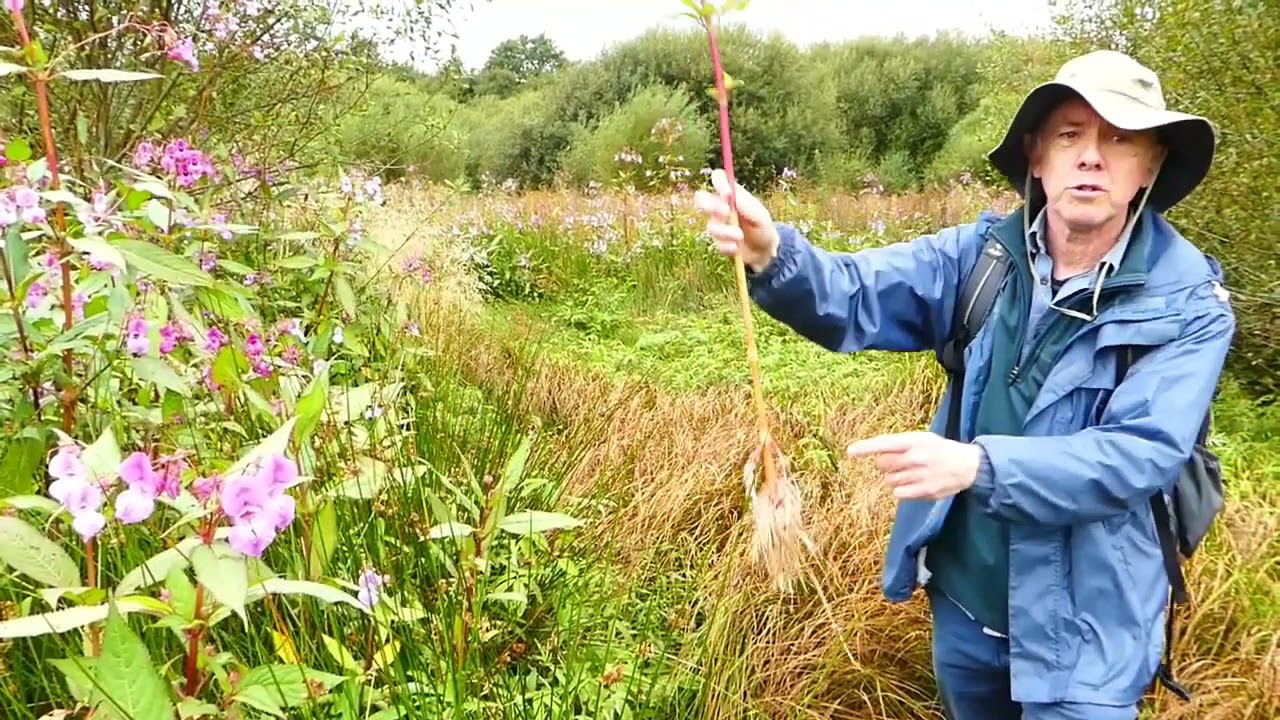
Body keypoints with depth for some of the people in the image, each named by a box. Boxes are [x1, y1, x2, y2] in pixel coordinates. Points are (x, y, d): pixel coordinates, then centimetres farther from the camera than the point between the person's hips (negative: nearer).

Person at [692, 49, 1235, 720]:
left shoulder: (1189, 305, -15)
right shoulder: (985, 254, -7)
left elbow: (1139, 454, -25)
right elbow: (856, 298, -18)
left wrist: (978, 465, -39)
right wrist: (774, 255, -40)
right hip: (963, 599, 4)